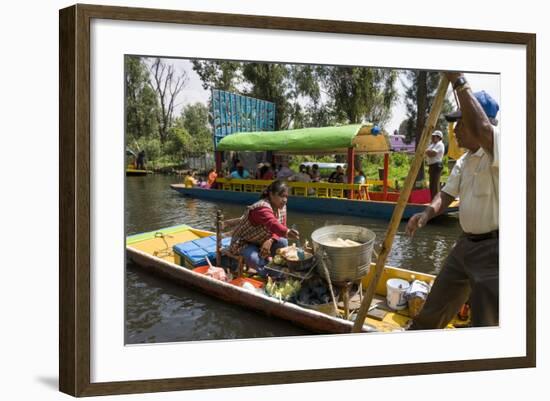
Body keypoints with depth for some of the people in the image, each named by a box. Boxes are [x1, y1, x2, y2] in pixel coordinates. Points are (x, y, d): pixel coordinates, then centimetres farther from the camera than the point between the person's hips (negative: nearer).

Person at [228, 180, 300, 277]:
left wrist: (271, 240, -25)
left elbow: (280, 227, -3)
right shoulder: (262, 208, -33)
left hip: (262, 242, 7)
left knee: (282, 242, -20)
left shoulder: (281, 207, -5)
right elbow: (272, 224, -52)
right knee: (253, 259, -37)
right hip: (244, 243, -7)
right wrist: (287, 232, -73)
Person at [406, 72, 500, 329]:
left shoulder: (500, 149, -19)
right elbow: (448, 193, 14)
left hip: (493, 249, -9)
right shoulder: (463, 161, 10)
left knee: (486, 323, -1)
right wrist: (428, 212, -8)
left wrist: (459, 82, -31)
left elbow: (480, 128, -39)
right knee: (435, 306, 22)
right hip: (467, 243, 9)